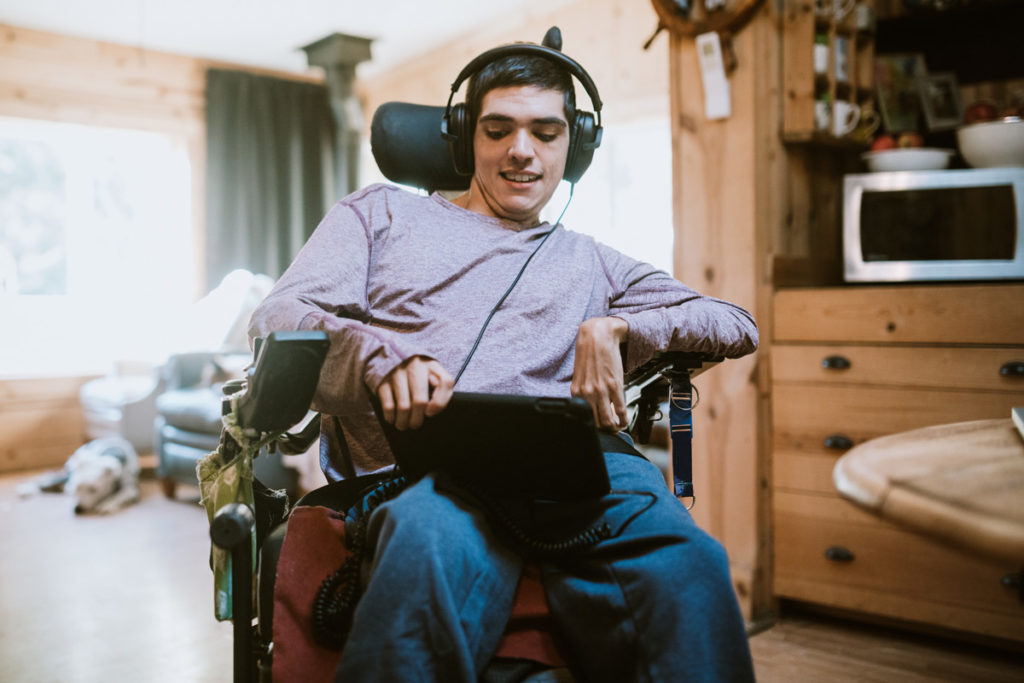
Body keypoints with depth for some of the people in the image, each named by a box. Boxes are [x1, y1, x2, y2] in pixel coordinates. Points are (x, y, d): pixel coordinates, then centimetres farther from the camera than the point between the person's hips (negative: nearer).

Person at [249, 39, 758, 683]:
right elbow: (276, 316, 13)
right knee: (432, 552, -39)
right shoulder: (382, 212, 28)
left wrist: (611, 327, 4)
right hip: (417, 466, -1)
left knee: (686, 566, -32)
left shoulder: (590, 262, 32)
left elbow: (738, 326, 25)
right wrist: (381, 354, -11)